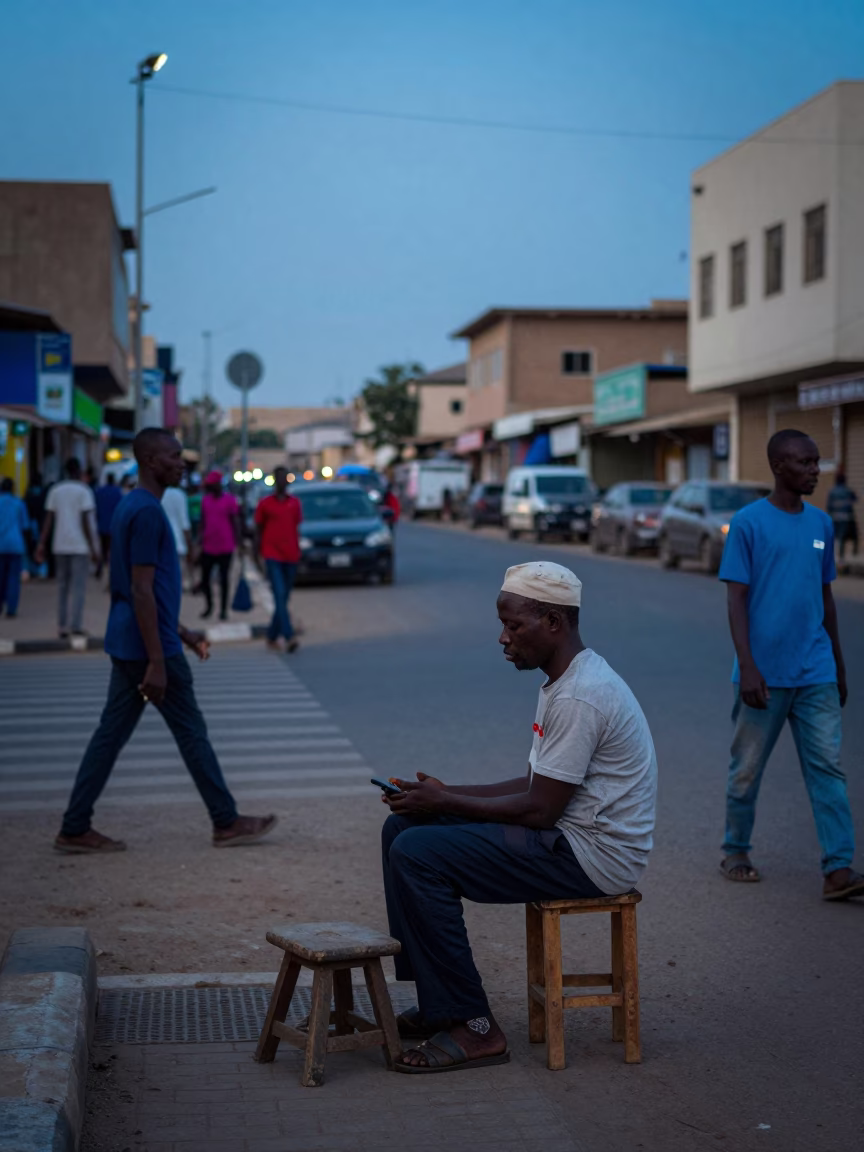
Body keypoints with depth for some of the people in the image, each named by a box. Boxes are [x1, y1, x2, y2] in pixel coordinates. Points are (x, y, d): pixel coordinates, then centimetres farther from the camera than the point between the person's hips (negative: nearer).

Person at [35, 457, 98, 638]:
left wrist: (42, 545, 2)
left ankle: (62, 627, 11)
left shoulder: (55, 491, 8)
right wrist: (93, 549, -8)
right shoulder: (83, 491, -6)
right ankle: (76, 627, -7)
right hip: (80, 546, -5)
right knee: (79, 588, -2)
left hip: (60, 546, 5)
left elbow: (49, 520, 2)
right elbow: (85, 522, -11)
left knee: (62, 586, 11)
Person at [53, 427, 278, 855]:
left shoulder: (132, 507, 13)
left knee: (111, 734, 9)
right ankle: (227, 823, 13)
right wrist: (156, 662, -22)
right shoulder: (148, 513, -18)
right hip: (149, 647, -9)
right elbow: (142, 591, -22)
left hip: (125, 646, 9)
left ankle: (75, 829, 10)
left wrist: (182, 632, 25)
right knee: (191, 731, 2)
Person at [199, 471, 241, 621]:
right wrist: (201, 540, 8)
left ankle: (223, 609, 14)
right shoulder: (205, 500, 8)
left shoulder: (229, 500, -4)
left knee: (223, 579, 4)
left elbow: (235, 522, -3)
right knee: (204, 579, 5)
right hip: (208, 547, 4)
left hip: (225, 547, -4)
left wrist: (238, 542, -7)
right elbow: (203, 522, 13)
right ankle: (209, 606, 25)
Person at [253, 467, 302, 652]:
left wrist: (297, 553, 11)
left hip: (290, 557, 4)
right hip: (272, 555, -4)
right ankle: (289, 637, -24)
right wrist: (257, 554, 4)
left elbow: (296, 529, 14)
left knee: (284, 598, 8)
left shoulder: (295, 503, 10)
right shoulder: (265, 503, 2)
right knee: (280, 596, -15)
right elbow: (258, 530, 7)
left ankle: (272, 635, 21)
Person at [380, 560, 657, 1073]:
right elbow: (536, 784, 17)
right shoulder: (569, 681, 13)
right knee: (404, 828, 8)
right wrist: (445, 793, 7)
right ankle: (437, 1005, 9)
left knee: (416, 855, -19)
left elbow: (539, 809, -21)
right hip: (570, 835, 11)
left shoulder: (579, 697, -21)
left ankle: (475, 1028, -12)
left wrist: (445, 803, -11)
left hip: (592, 855, -11)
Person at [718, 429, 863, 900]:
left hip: (815, 672, 4)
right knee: (747, 768, 8)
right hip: (765, 674, -4)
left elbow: (826, 598, 16)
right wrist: (747, 667, -16)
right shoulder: (748, 523, -7)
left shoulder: (820, 524, 9)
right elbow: (736, 598, -9)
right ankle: (736, 852, 26)